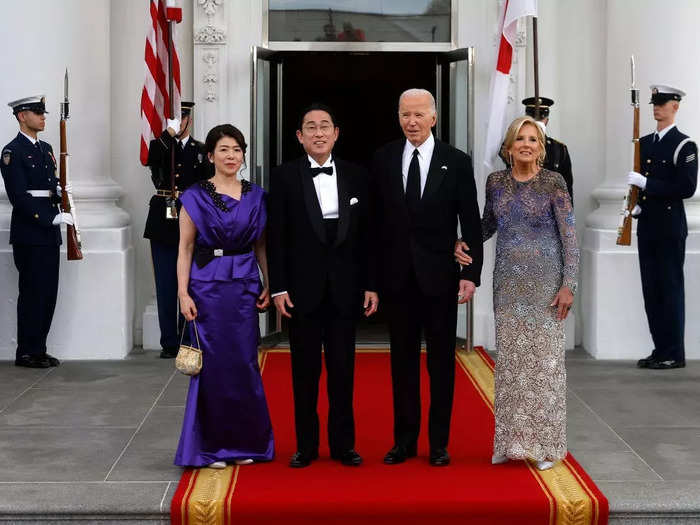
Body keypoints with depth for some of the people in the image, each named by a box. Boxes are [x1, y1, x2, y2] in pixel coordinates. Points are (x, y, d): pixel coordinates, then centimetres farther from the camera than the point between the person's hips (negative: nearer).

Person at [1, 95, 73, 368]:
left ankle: (39, 349, 17)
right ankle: (26, 353, 4)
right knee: (32, 292, -4)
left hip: (49, 233, 8)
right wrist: (53, 218, -18)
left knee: (48, 292, 9)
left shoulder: (45, 149, 17)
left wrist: (59, 191, 2)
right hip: (29, 235, -8)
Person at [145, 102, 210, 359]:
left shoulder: (202, 151, 9)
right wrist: (169, 132, -19)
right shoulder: (160, 146, 8)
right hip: (163, 224, 0)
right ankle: (169, 343, 7)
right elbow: (152, 160, -17)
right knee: (165, 286, 2)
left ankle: (188, 341, 12)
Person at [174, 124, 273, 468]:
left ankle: (245, 443, 17)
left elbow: (261, 245, 12)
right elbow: (185, 249, -2)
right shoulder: (195, 197, 0)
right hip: (207, 287, -3)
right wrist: (183, 293, -9)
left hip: (244, 287, 3)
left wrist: (268, 285, 2)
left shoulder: (255, 197, 8)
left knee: (245, 363, 4)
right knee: (212, 364, 0)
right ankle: (211, 447, 11)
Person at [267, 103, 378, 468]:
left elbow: (366, 234, 6)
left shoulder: (355, 176, 6)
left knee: (343, 369, 6)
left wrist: (370, 284, 2)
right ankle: (306, 445, 15)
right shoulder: (284, 177, 0)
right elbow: (277, 237, -2)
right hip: (303, 288, -1)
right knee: (305, 370, 6)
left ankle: (342, 443, 16)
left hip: (345, 288, 2)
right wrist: (279, 288, -7)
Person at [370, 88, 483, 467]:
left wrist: (471, 273, -8)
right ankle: (405, 439, 19)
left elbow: (471, 224, -1)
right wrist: (372, 275, 2)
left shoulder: (456, 162, -1)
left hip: (440, 277, -1)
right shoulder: (382, 160, 4)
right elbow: (375, 221, 6)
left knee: (441, 361, 6)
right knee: (403, 360, 9)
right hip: (397, 276, 2)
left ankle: (439, 442, 16)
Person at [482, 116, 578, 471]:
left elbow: (569, 235, -6)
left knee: (544, 357, -1)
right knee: (510, 358, 6)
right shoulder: (496, 182, 6)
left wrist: (568, 285, -12)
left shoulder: (553, 182, -6)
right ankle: (512, 440, 15)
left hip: (545, 281, -4)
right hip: (508, 281, 4)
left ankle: (544, 443, 9)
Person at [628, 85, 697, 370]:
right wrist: (637, 206, 5)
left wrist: (646, 183, -18)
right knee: (651, 290, 9)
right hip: (647, 227, 7)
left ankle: (674, 354, 4)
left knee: (670, 289, -3)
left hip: (670, 228, -7)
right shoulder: (644, 142, 14)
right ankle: (660, 350, 16)